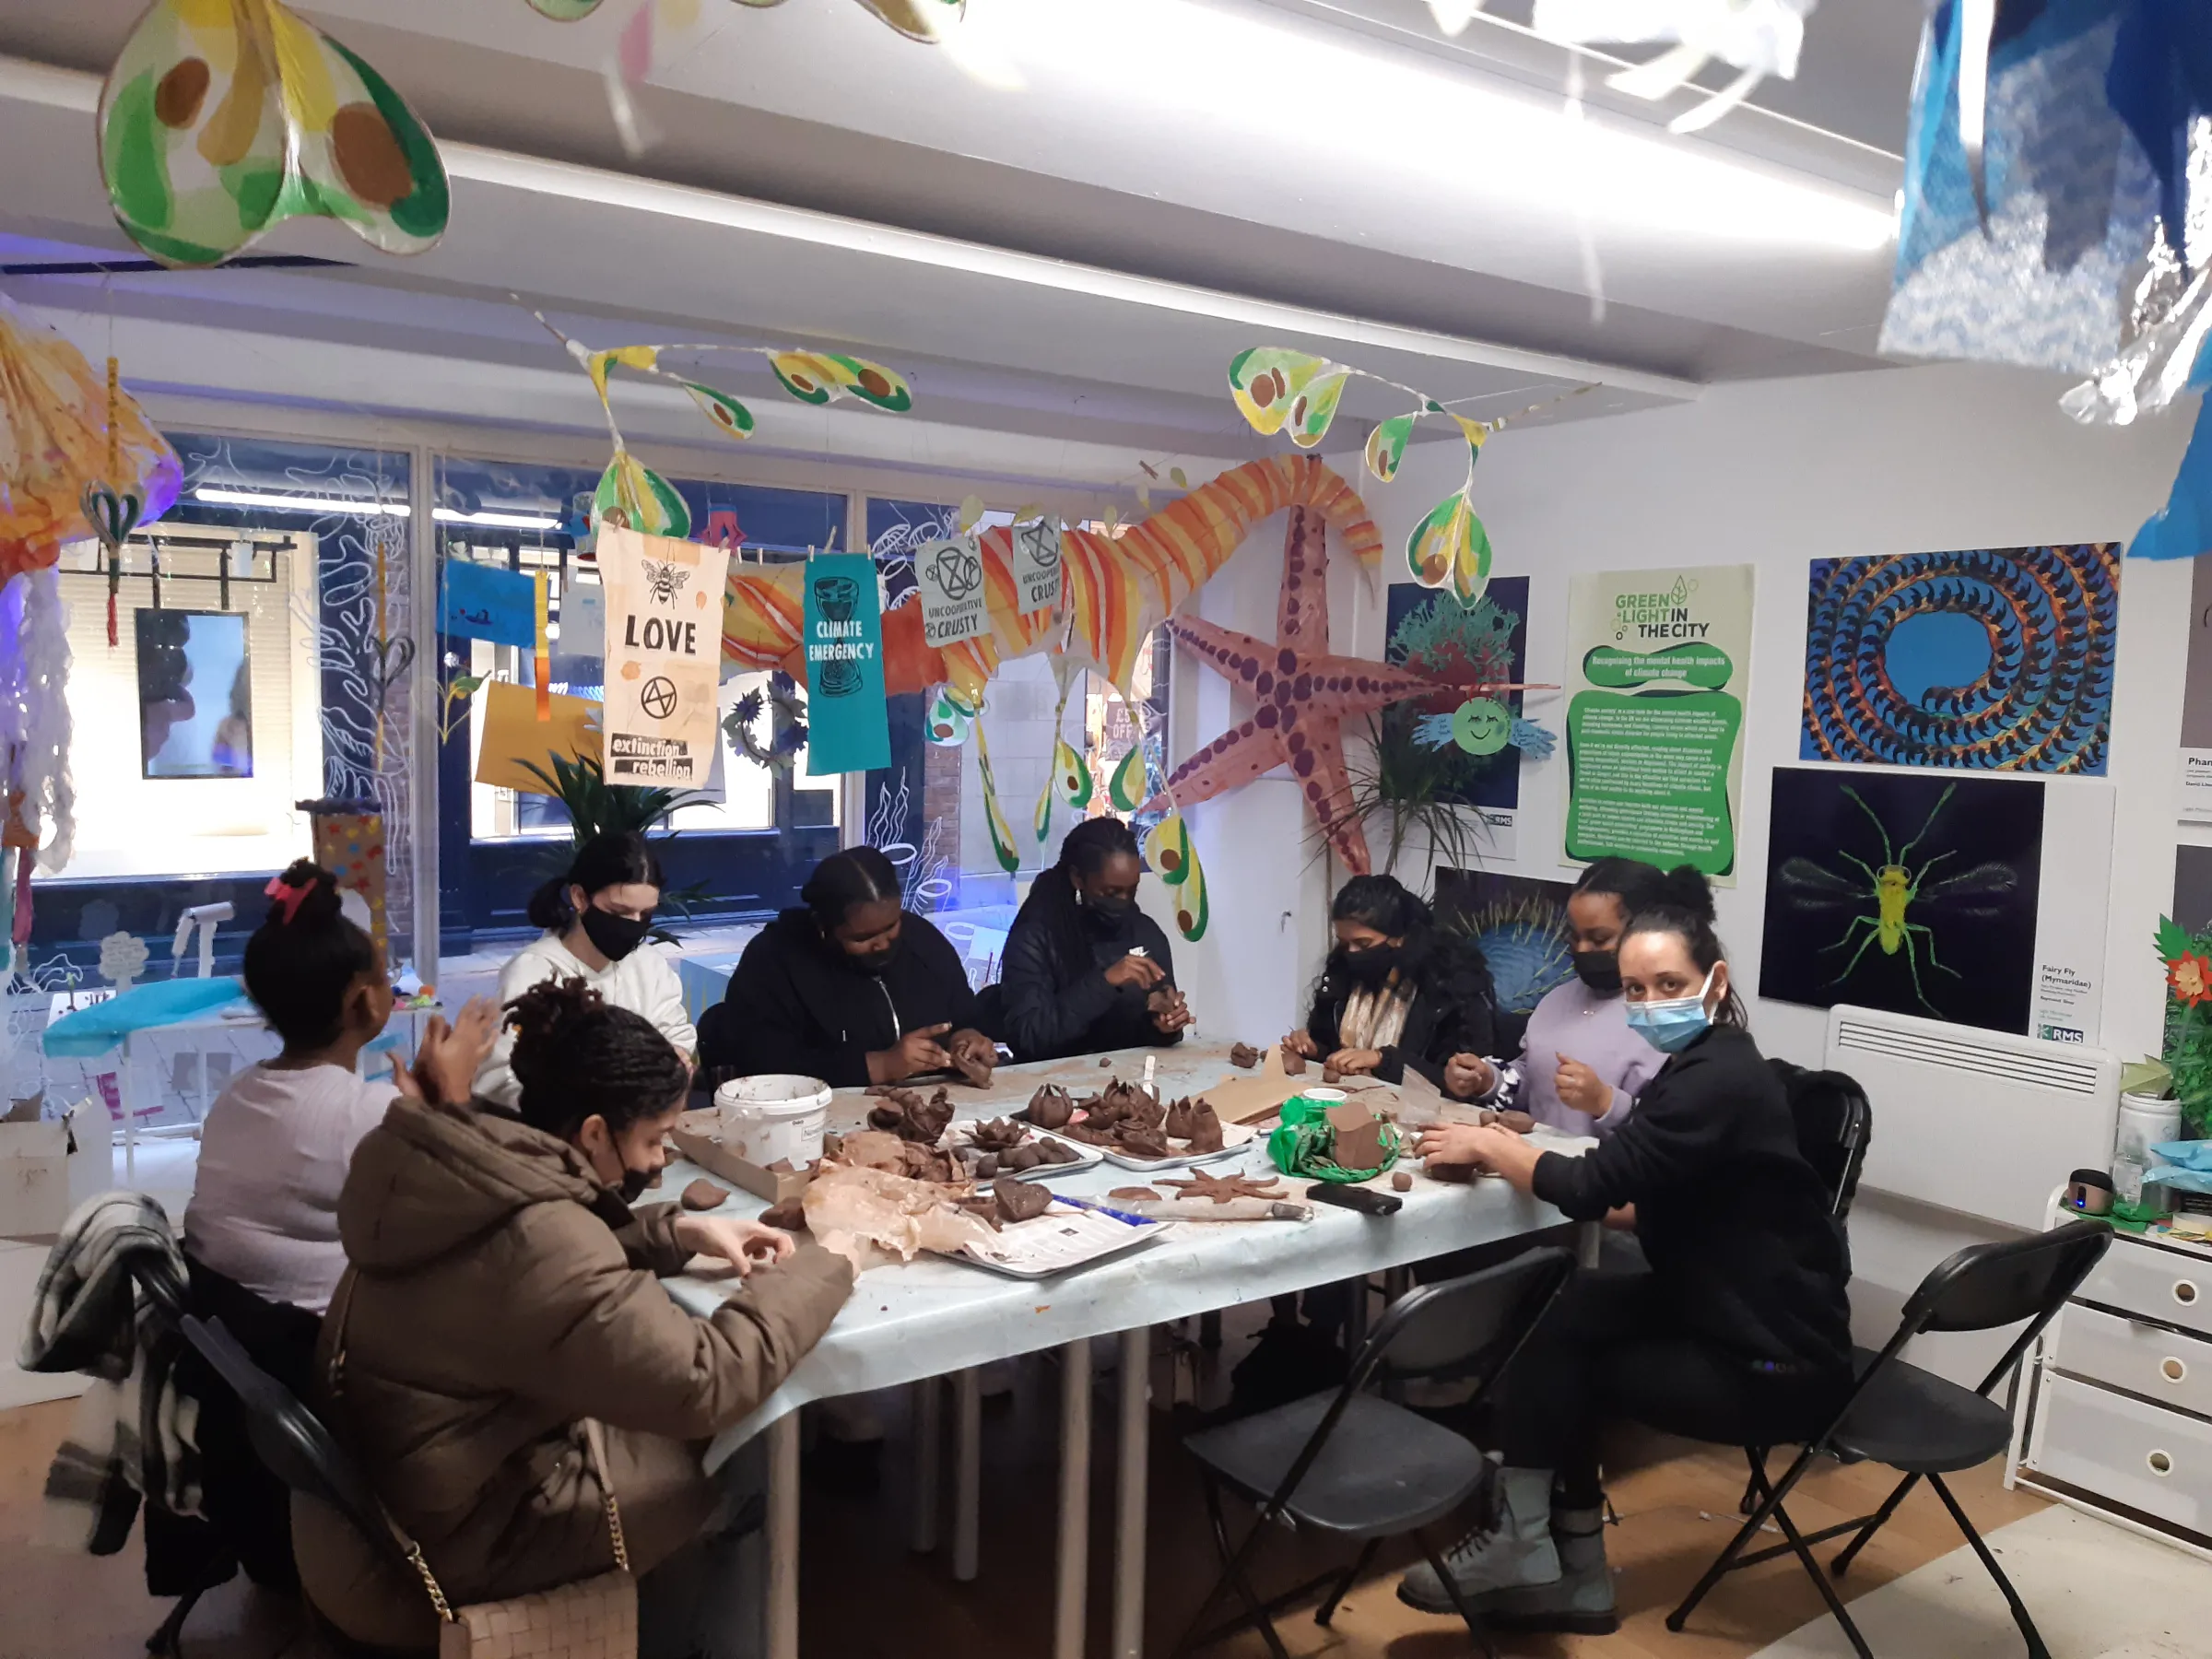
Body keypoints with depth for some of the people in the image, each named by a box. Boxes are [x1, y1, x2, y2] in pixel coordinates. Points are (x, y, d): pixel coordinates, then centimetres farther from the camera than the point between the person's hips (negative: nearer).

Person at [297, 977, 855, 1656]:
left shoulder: (458, 1164, -5)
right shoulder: (534, 1237, -33)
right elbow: (702, 1386, -31)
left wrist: (679, 1231, -1)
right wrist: (817, 1271, -17)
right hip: (433, 1545, -9)